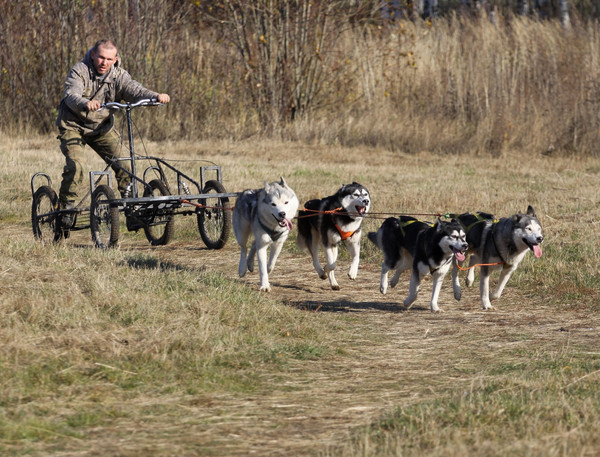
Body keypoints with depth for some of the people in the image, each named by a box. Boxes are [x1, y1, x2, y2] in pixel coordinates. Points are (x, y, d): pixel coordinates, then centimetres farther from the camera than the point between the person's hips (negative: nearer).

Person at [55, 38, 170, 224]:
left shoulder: (118, 75, -6)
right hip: (73, 125, -4)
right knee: (75, 165, -22)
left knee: (123, 164, -6)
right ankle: (67, 207, -8)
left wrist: (156, 97, -41)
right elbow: (71, 95, -33)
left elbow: (135, 90, -20)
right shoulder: (79, 71, -17)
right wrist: (85, 104, -56)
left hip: (102, 127, 4)